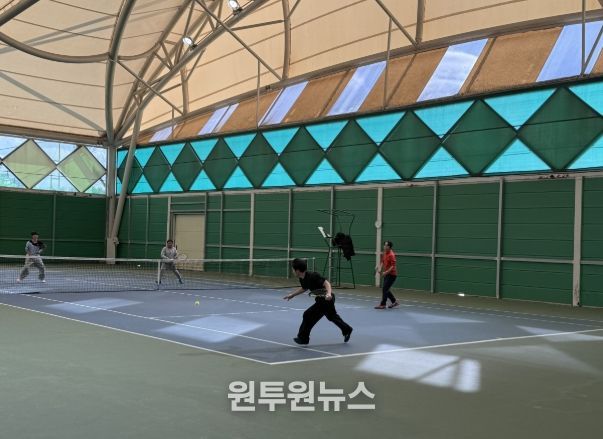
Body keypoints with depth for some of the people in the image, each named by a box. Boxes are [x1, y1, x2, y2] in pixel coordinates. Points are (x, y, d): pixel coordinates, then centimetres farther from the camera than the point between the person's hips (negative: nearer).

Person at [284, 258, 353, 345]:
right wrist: (292, 294, 20)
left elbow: (326, 283, -29)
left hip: (326, 299, -10)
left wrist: (329, 293, -46)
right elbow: (304, 288, 22)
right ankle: (347, 330, 47)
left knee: (308, 315, -10)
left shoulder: (312, 276, -28)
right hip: (321, 299, 10)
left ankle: (303, 338, 4)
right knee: (332, 316, 28)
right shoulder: (302, 279, -1)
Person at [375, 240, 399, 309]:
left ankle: (382, 305, -2)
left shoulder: (391, 255, -18)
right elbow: (382, 262, 17)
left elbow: (393, 266, -22)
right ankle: (394, 302, 26)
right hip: (386, 274, 9)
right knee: (386, 289, 12)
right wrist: (380, 268, 0)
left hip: (392, 274, -9)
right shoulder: (384, 253, 8)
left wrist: (386, 272, -26)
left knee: (385, 289, -9)